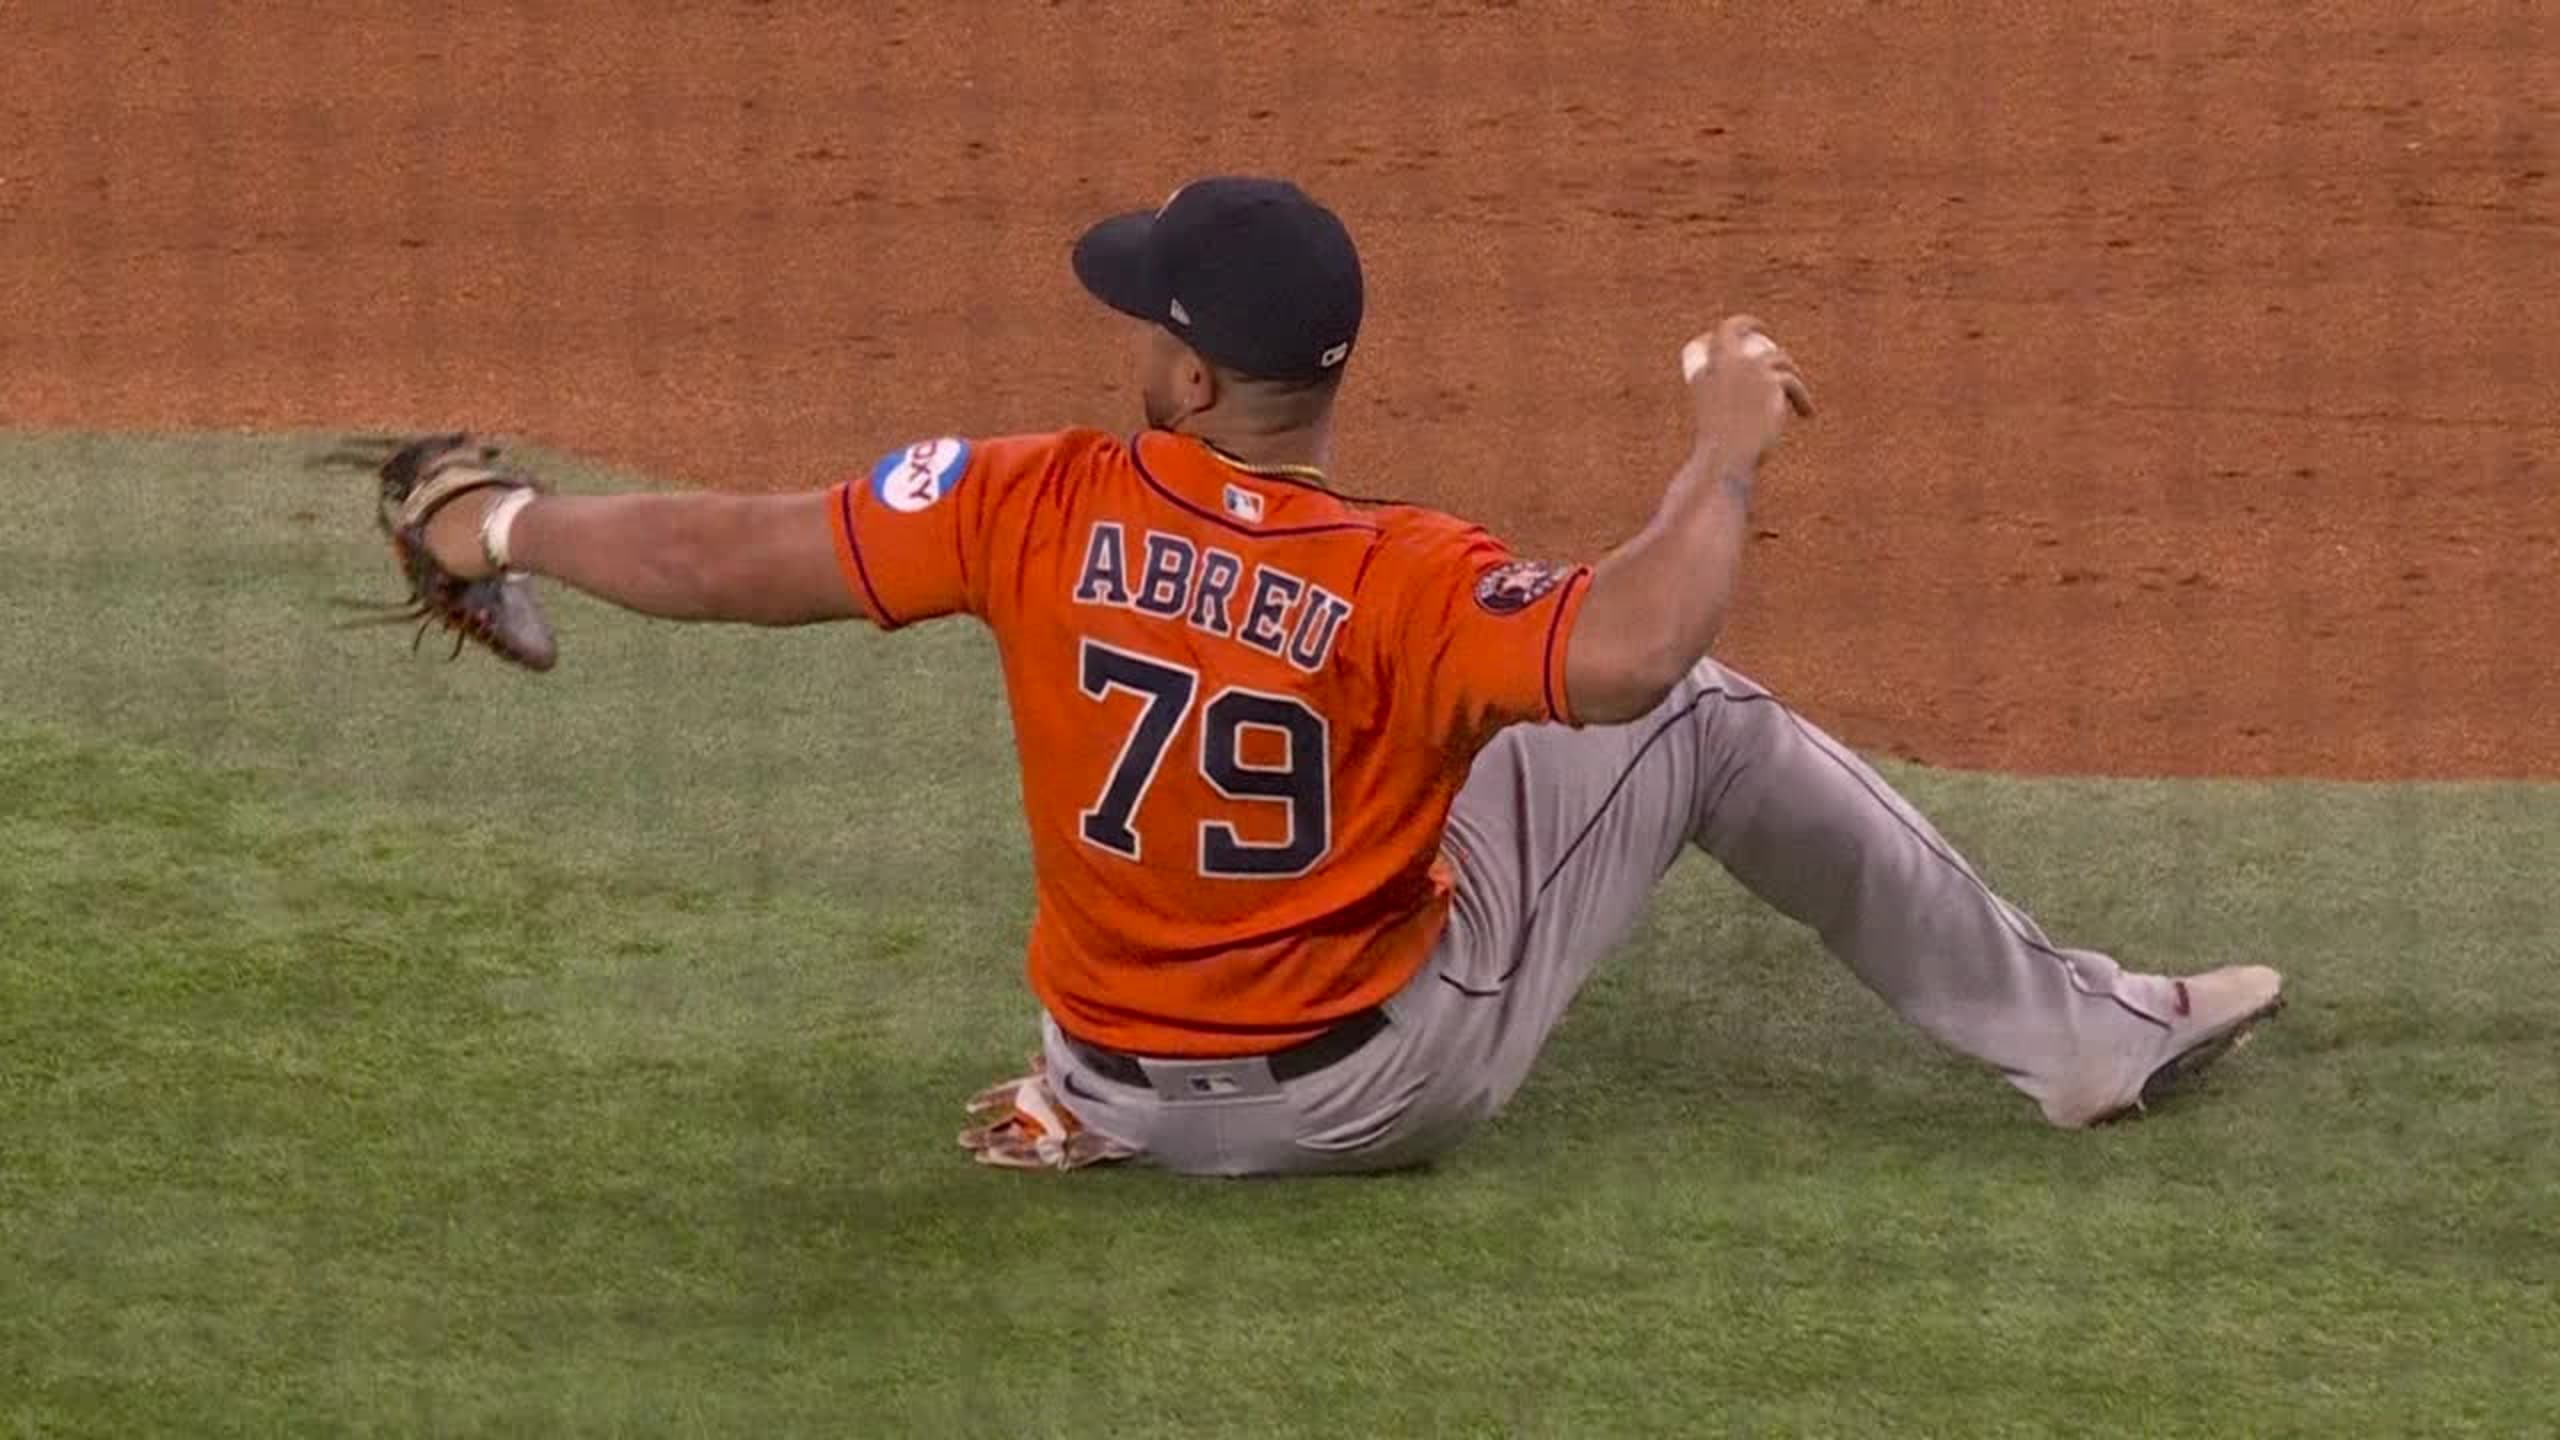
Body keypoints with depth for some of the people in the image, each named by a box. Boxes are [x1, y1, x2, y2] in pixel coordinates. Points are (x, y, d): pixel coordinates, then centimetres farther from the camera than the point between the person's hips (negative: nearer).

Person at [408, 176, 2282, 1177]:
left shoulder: (1041, 509, -18)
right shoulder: (1399, 587, -28)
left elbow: (721, 557, -16)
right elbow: (1628, 653, -43)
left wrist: (513, 528, 2)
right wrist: (1726, 451, -25)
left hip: (1142, 1086, 4)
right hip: (1382, 1087, -4)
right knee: (1708, 719, 8)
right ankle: (2082, 1035, 14)